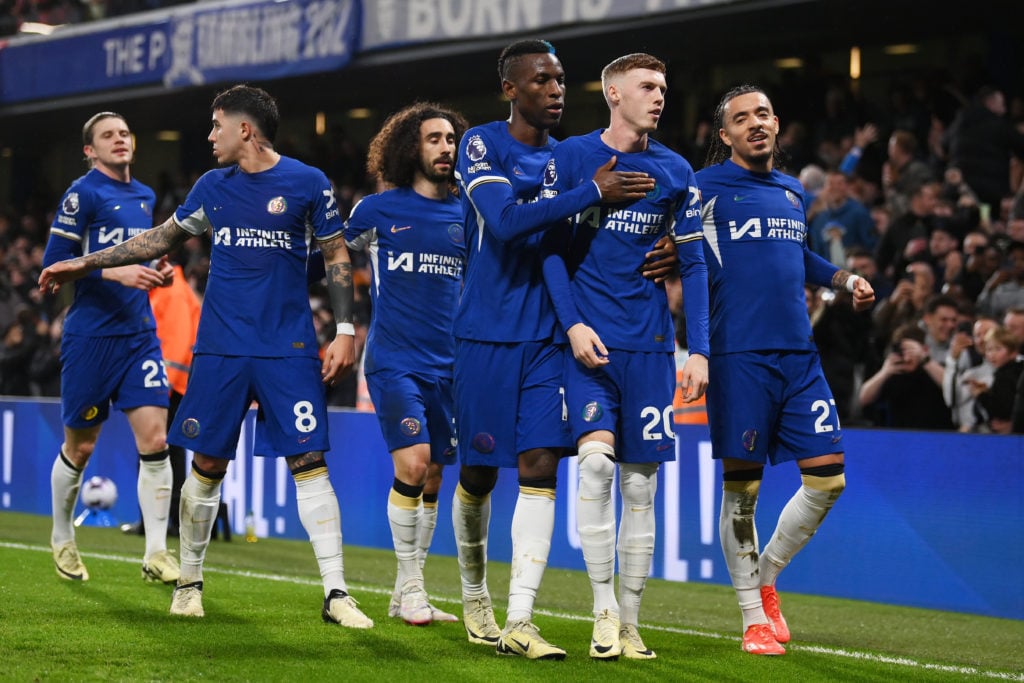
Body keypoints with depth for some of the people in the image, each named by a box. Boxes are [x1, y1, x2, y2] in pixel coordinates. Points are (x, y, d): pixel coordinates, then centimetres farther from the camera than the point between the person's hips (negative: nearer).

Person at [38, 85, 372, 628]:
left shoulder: (308, 183, -2)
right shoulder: (213, 186, 9)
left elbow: (336, 256, 3)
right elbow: (163, 237, 21)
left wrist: (344, 329, -5)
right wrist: (84, 264, 20)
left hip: (289, 349, -3)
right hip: (221, 348, 3)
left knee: (309, 463, -8)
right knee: (206, 463, 3)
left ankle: (336, 594, -6)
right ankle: (188, 582, 19)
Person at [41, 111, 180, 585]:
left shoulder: (144, 197, 14)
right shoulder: (83, 194, -7)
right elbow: (55, 262, -12)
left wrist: (155, 271, 7)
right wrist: (115, 272, -22)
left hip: (139, 333, 5)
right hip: (90, 336, -5)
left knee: (154, 439, -8)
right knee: (80, 448, 7)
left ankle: (156, 555, -4)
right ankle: (62, 540, 29)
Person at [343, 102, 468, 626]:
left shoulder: (466, 215, 9)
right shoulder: (378, 210, 0)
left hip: (448, 365, 4)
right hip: (394, 361, -4)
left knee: (432, 479, 5)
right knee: (412, 464, -17)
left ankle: (407, 596, 15)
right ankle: (410, 585, -3)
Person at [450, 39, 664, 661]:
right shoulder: (482, 145, -6)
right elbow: (506, 221, -22)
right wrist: (592, 193, -23)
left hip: (548, 336, 4)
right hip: (488, 335, -4)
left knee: (540, 467, -8)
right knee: (479, 473, 6)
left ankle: (520, 617, -10)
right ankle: (475, 597, 29)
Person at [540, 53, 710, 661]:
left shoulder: (676, 172, 7)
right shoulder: (571, 157, 1)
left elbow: (693, 265, 8)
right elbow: (551, 246, 1)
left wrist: (699, 351, 1)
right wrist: (573, 323, -10)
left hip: (650, 344, 2)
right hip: (589, 337, -2)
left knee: (641, 483, 3)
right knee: (597, 457, -21)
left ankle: (629, 622, 12)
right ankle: (603, 610, -11)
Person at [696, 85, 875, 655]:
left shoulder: (793, 193, 17)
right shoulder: (707, 187, -2)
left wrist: (845, 279, 20)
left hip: (799, 353, 6)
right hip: (738, 355, -6)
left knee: (828, 478, 1)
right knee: (742, 487, -1)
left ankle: (766, 576, 23)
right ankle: (755, 619, 10)